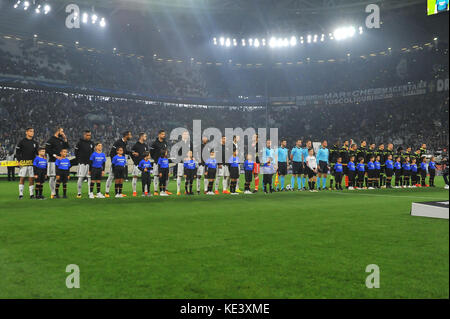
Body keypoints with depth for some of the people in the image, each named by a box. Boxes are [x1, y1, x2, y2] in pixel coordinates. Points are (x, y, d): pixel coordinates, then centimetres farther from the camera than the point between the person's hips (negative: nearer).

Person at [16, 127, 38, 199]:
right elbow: (17, 152, 2)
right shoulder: (22, 141, 1)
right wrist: (19, 161, -6)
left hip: (32, 163, 3)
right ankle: (20, 194, 5)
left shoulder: (35, 143, 13)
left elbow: (37, 152, 20)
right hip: (23, 163, -3)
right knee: (22, 178, 0)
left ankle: (31, 194, 8)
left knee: (31, 178, 3)